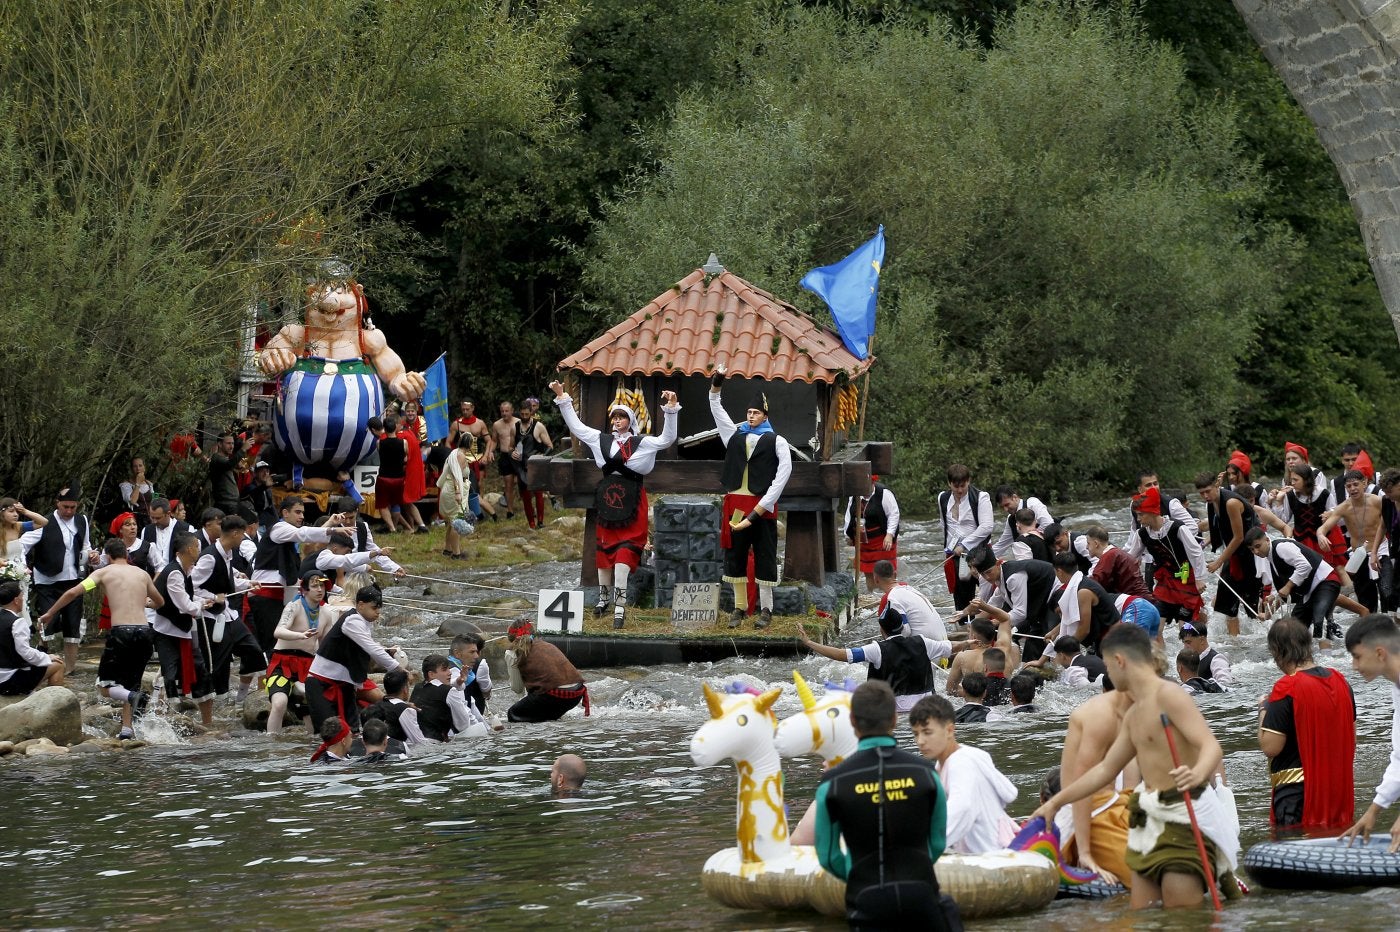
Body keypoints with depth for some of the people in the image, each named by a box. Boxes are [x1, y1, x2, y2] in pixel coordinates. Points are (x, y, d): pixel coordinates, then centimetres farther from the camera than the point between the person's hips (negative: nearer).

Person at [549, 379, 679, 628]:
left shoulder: (642, 443, 0)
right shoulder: (601, 440, 10)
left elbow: (667, 439, -10)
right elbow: (575, 425, 15)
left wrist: (671, 409, -20)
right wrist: (562, 398, 12)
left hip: (632, 502, -4)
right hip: (607, 500, 4)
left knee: (624, 552, -11)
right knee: (604, 549, 11)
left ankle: (620, 605, -14)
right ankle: (604, 597, 24)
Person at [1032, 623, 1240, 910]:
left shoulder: (1167, 695, -12)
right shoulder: (1134, 714, 16)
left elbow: (1211, 746, -23)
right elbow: (1106, 769, 26)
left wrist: (1198, 773, -44)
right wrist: (1056, 802, 30)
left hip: (1184, 818, -9)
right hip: (1151, 820, 9)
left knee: (1182, 918, -15)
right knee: (1141, 915, 7)